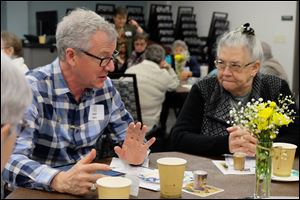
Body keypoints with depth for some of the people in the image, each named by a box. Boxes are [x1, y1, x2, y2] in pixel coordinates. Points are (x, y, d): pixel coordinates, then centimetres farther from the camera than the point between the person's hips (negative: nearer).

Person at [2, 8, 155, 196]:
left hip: (88, 187, 4)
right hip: (42, 191, -4)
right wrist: (60, 181, -41)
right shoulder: (32, 90, -17)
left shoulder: (105, 86, 0)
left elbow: (128, 134, 8)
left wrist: (135, 153, -14)